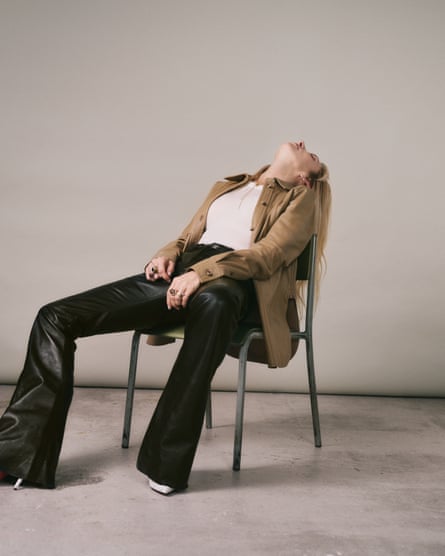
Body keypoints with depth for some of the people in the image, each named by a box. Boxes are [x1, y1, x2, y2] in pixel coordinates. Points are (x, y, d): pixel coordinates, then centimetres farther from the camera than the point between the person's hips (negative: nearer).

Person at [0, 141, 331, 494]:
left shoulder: (303, 199, 16)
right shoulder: (226, 186, 33)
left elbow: (268, 254, -1)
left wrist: (203, 271, -17)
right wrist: (167, 254, 5)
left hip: (233, 281, -5)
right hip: (179, 271, 6)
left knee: (213, 303, -45)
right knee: (56, 317, -11)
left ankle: (167, 462, -37)